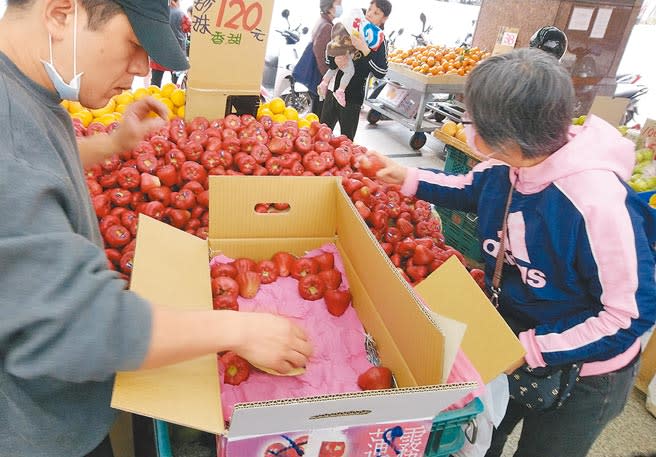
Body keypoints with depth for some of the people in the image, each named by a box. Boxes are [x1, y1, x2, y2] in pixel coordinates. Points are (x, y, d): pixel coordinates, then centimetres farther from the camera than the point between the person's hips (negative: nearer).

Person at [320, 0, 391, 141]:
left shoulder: (380, 42, -8)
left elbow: (381, 72, -22)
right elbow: (329, 57, 8)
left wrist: (365, 50, -30)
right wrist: (335, 61, -15)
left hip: (352, 97, -5)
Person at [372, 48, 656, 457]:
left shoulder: (598, 202, -36)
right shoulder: (507, 164, -15)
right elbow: (473, 190, 10)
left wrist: (531, 349, -29)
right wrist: (408, 178, 3)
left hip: (582, 372, -6)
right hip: (512, 337, 6)